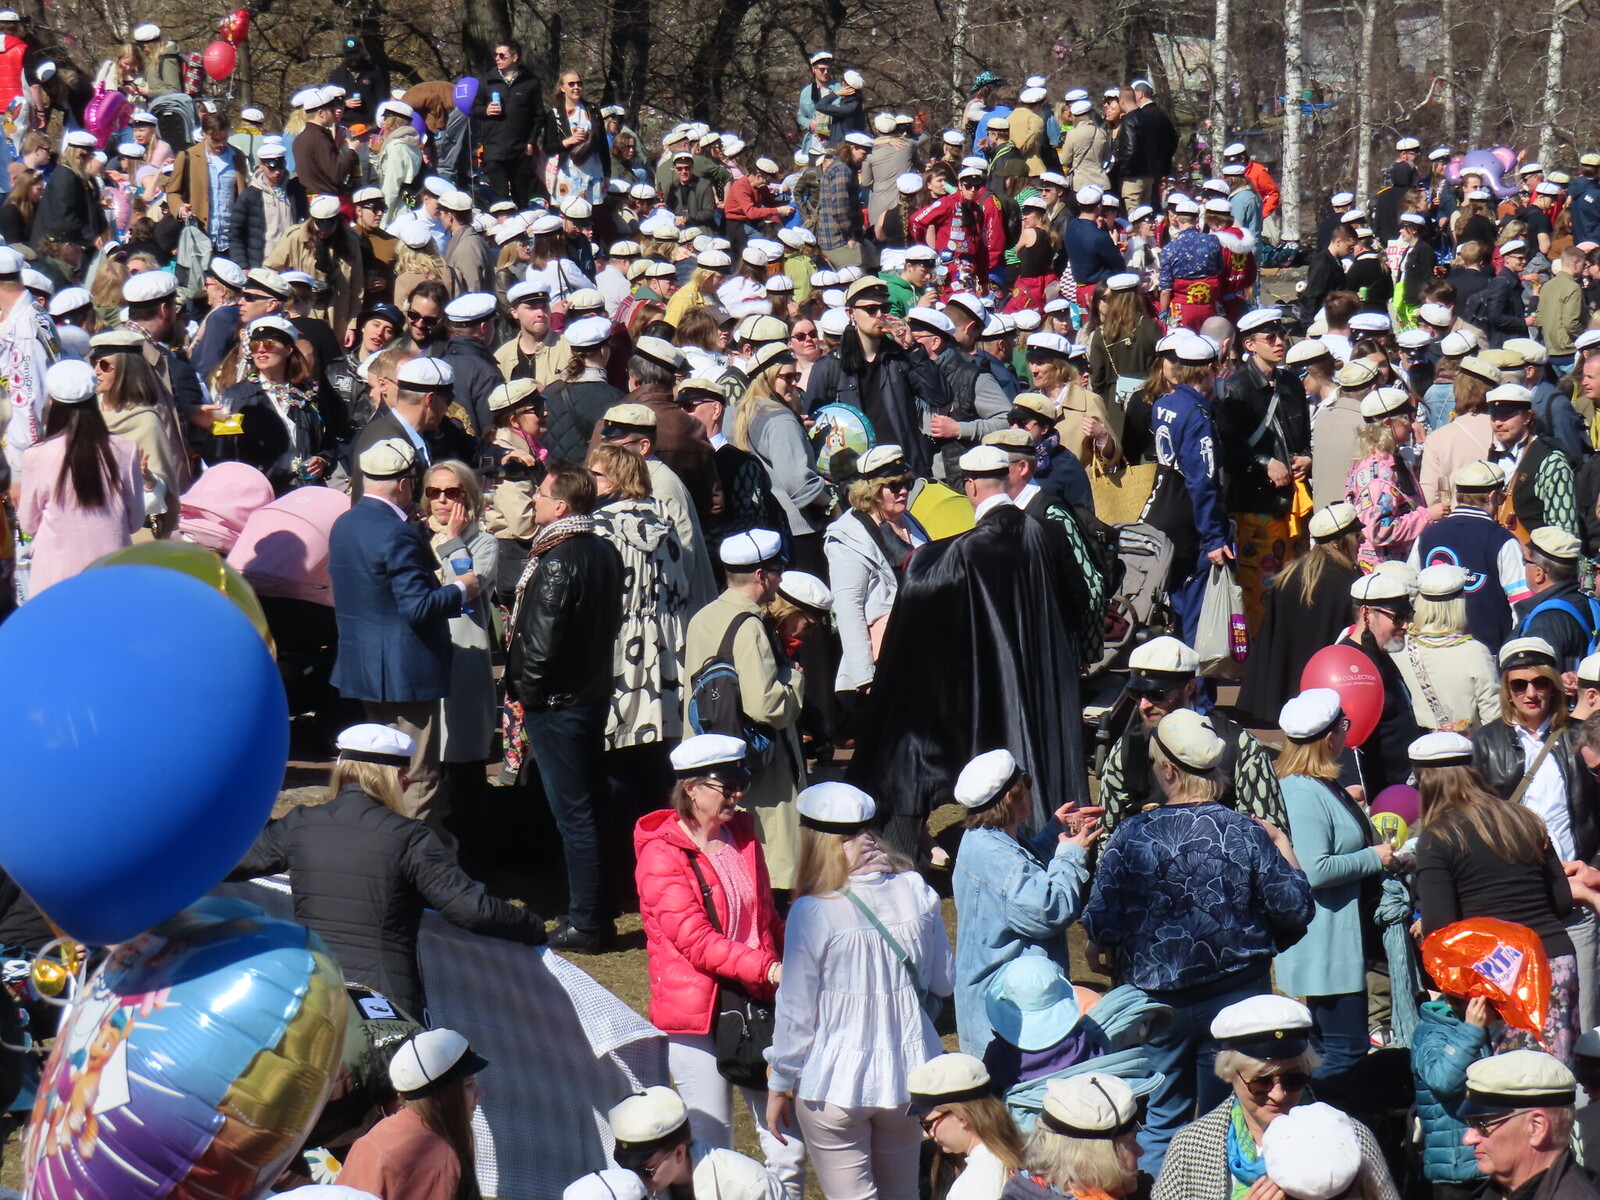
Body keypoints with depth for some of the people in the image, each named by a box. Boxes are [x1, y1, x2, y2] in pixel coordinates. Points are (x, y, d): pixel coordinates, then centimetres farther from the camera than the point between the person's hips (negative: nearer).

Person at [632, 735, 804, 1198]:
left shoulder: (742, 833, 11)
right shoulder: (661, 854, -10)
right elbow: (695, 940, -19)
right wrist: (768, 969, -27)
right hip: (695, 1012, -6)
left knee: (789, 1147, 3)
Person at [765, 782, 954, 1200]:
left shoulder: (812, 914, -17)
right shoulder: (917, 893, -5)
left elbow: (796, 1012, -10)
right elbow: (943, 982, 6)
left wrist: (780, 1085, 3)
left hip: (835, 1084, -4)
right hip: (908, 1074, 4)